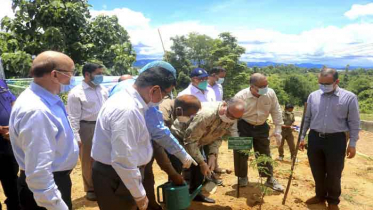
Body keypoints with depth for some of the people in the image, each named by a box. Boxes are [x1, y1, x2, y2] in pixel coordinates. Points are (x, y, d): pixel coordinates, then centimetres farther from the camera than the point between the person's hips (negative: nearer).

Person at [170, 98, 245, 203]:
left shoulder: (230, 119, -12)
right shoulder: (206, 114, -39)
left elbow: (217, 137, 1)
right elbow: (190, 141, -34)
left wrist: (212, 155, -14)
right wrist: (202, 163, -28)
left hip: (196, 141, 8)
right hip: (178, 138, -8)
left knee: (199, 169, 11)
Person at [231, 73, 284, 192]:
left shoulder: (270, 93, -16)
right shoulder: (240, 96, -24)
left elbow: (276, 111, -4)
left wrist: (278, 130, -4)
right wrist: (234, 134, -19)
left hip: (262, 127, 3)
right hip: (244, 127, -2)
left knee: (265, 154, 12)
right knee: (241, 154, 6)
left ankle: (270, 179, 28)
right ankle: (242, 177, 29)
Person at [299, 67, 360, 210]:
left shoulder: (349, 97, -7)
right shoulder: (313, 96, 2)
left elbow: (354, 123, -2)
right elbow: (307, 119, 9)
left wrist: (352, 143, -3)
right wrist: (302, 137, 8)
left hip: (336, 140, -3)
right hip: (315, 138, 3)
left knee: (334, 174, 9)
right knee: (317, 172, 15)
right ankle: (320, 195, 36)